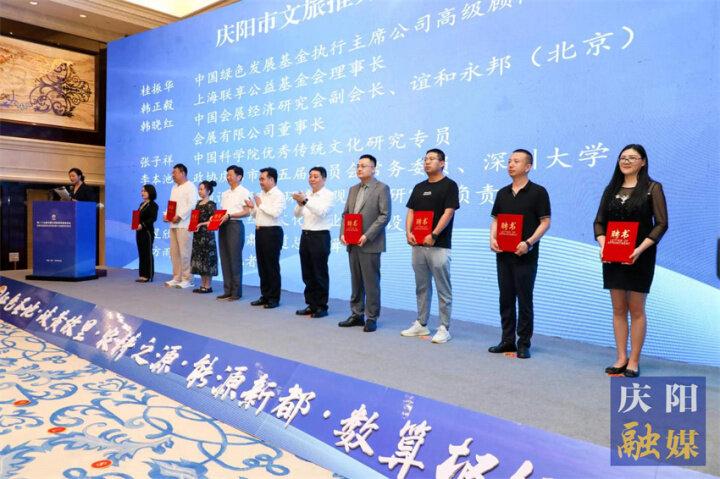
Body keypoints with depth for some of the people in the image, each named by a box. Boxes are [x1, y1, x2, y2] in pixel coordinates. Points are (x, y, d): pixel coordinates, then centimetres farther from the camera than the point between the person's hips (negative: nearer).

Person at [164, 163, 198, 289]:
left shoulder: (190, 186, -4)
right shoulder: (174, 188, 22)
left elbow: (192, 205, -15)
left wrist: (179, 216, -18)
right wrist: (166, 215, 7)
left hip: (184, 224, -8)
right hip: (173, 224, 8)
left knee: (184, 253, -8)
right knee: (174, 252, 8)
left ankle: (187, 279, -3)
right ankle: (176, 278, 15)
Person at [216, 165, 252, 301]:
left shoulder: (243, 192, -4)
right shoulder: (225, 194, 18)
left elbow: (247, 212, -12)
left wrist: (229, 215, -20)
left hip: (235, 225, -7)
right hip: (223, 226, 7)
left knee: (235, 259, -3)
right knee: (225, 259, 8)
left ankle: (236, 292, 4)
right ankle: (227, 290, 14)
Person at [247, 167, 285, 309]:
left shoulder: (278, 195, -8)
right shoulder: (261, 195, 17)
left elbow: (276, 213, -23)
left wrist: (260, 205, -13)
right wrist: (252, 207, 1)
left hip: (272, 232, -8)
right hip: (260, 232, 8)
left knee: (272, 266, -3)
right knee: (262, 265, 11)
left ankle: (274, 298, 6)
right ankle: (265, 295, 20)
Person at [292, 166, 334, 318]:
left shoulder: (328, 195, -6)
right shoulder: (307, 195, 13)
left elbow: (321, 212, -21)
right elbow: (297, 214, 8)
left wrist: (305, 201, -30)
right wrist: (300, 203, -11)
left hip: (320, 236, -6)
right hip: (306, 235, 7)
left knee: (320, 274, 0)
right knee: (307, 273, 11)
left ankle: (322, 307, 10)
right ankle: (311, 304, 21)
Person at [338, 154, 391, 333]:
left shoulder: (382, 188, -4)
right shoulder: (353, 189, 17)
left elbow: (385, 215, -11)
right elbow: (346, 213, 18)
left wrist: (367, 236, -17)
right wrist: (343, 233, 1)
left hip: (369, 244, -6)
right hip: (352, 243, 7)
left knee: (371, 282, -1)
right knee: (356, 281, 12)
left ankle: (372, 318, 8)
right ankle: (357, 315, 21)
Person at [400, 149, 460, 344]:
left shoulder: (449, 185, -3)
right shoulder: (419, 187, 16)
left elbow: (448, 212, -11)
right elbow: (411, 211, 13)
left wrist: (433, 235, -19)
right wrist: (408, 232, -4)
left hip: (439, 245, -6)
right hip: (418, 245, 6)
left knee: (443, 290, -1)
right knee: (422, 288, 13)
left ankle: (444, 328, 5)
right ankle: (421, 324, 22)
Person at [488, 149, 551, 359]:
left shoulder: (538, 192, -4)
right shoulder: (503, 193, 12)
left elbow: (545, 221, -7)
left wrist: (529, 242, -18)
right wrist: (492, 239, -2)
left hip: (525, 255, -5)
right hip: (503, 254, 5)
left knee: (524, 300, 1)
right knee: (506, 298, 10)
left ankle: (524, 343, 11)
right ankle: (507, 340, 19)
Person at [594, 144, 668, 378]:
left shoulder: (653, 188, -1)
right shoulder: (611, 189, 11)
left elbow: (661, 223, -7)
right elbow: (599, 221, 9)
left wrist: (640, 249, -18)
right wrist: (603, 244, -10)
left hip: (640, 256, -4)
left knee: (636, 309, 2)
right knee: (618, 309, 7)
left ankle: (634, 361, 10)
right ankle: (621, 358, 16)